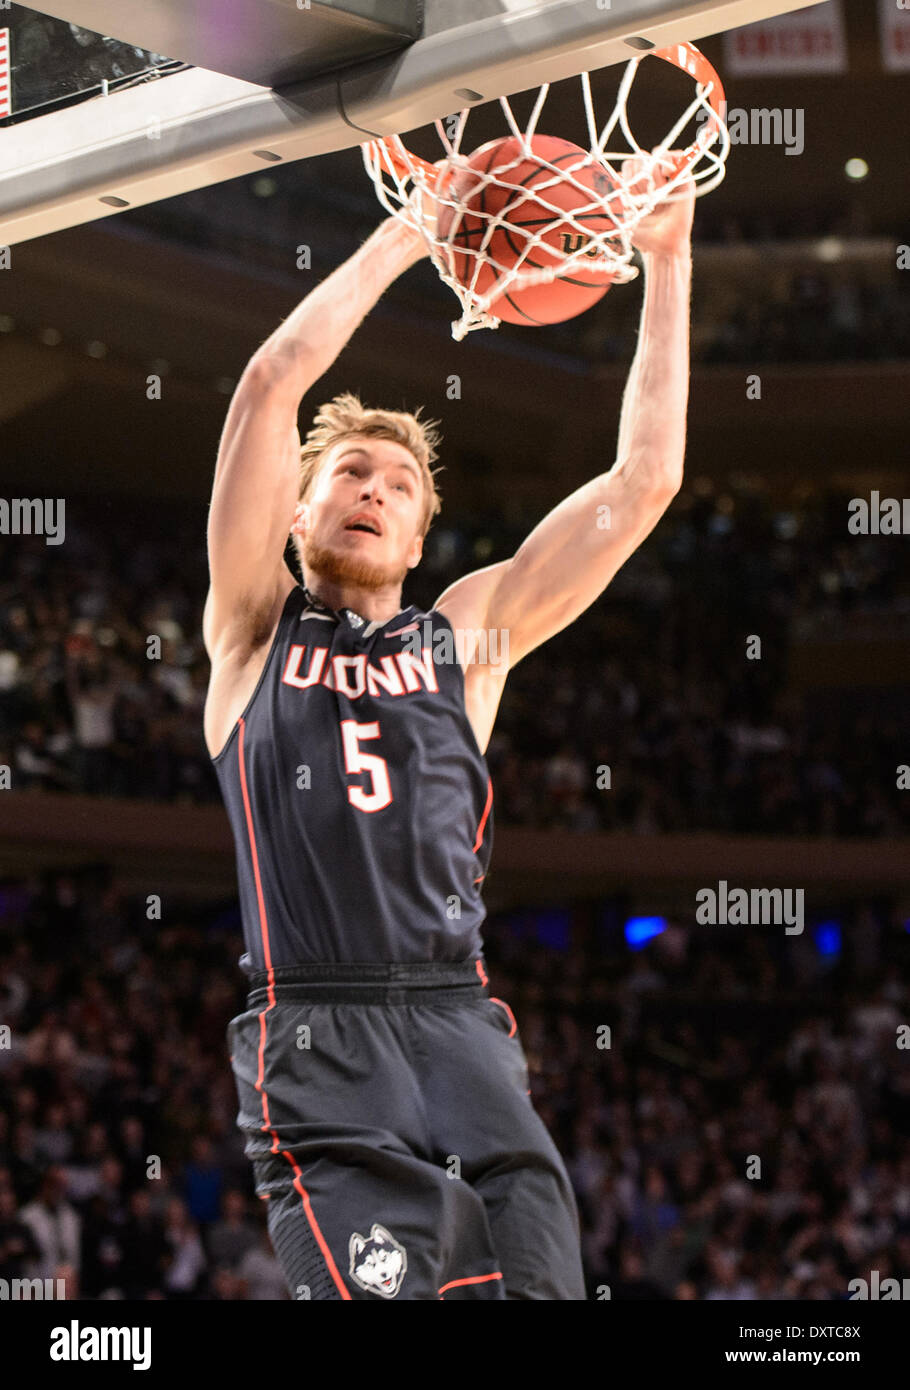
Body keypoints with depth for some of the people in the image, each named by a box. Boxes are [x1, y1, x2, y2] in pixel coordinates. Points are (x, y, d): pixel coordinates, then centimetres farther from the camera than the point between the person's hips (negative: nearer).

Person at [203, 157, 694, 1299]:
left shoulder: (471, 632, 22)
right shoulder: (257, 629, 15)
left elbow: (645, 480, 17)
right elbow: (273, 381, 4)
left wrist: (666, 261, 15)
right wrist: (408, 234, 9)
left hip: (464, 1029, 3)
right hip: (318, 1043, -3)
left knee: (538, 1283, -12)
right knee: (381, 1288, -23)